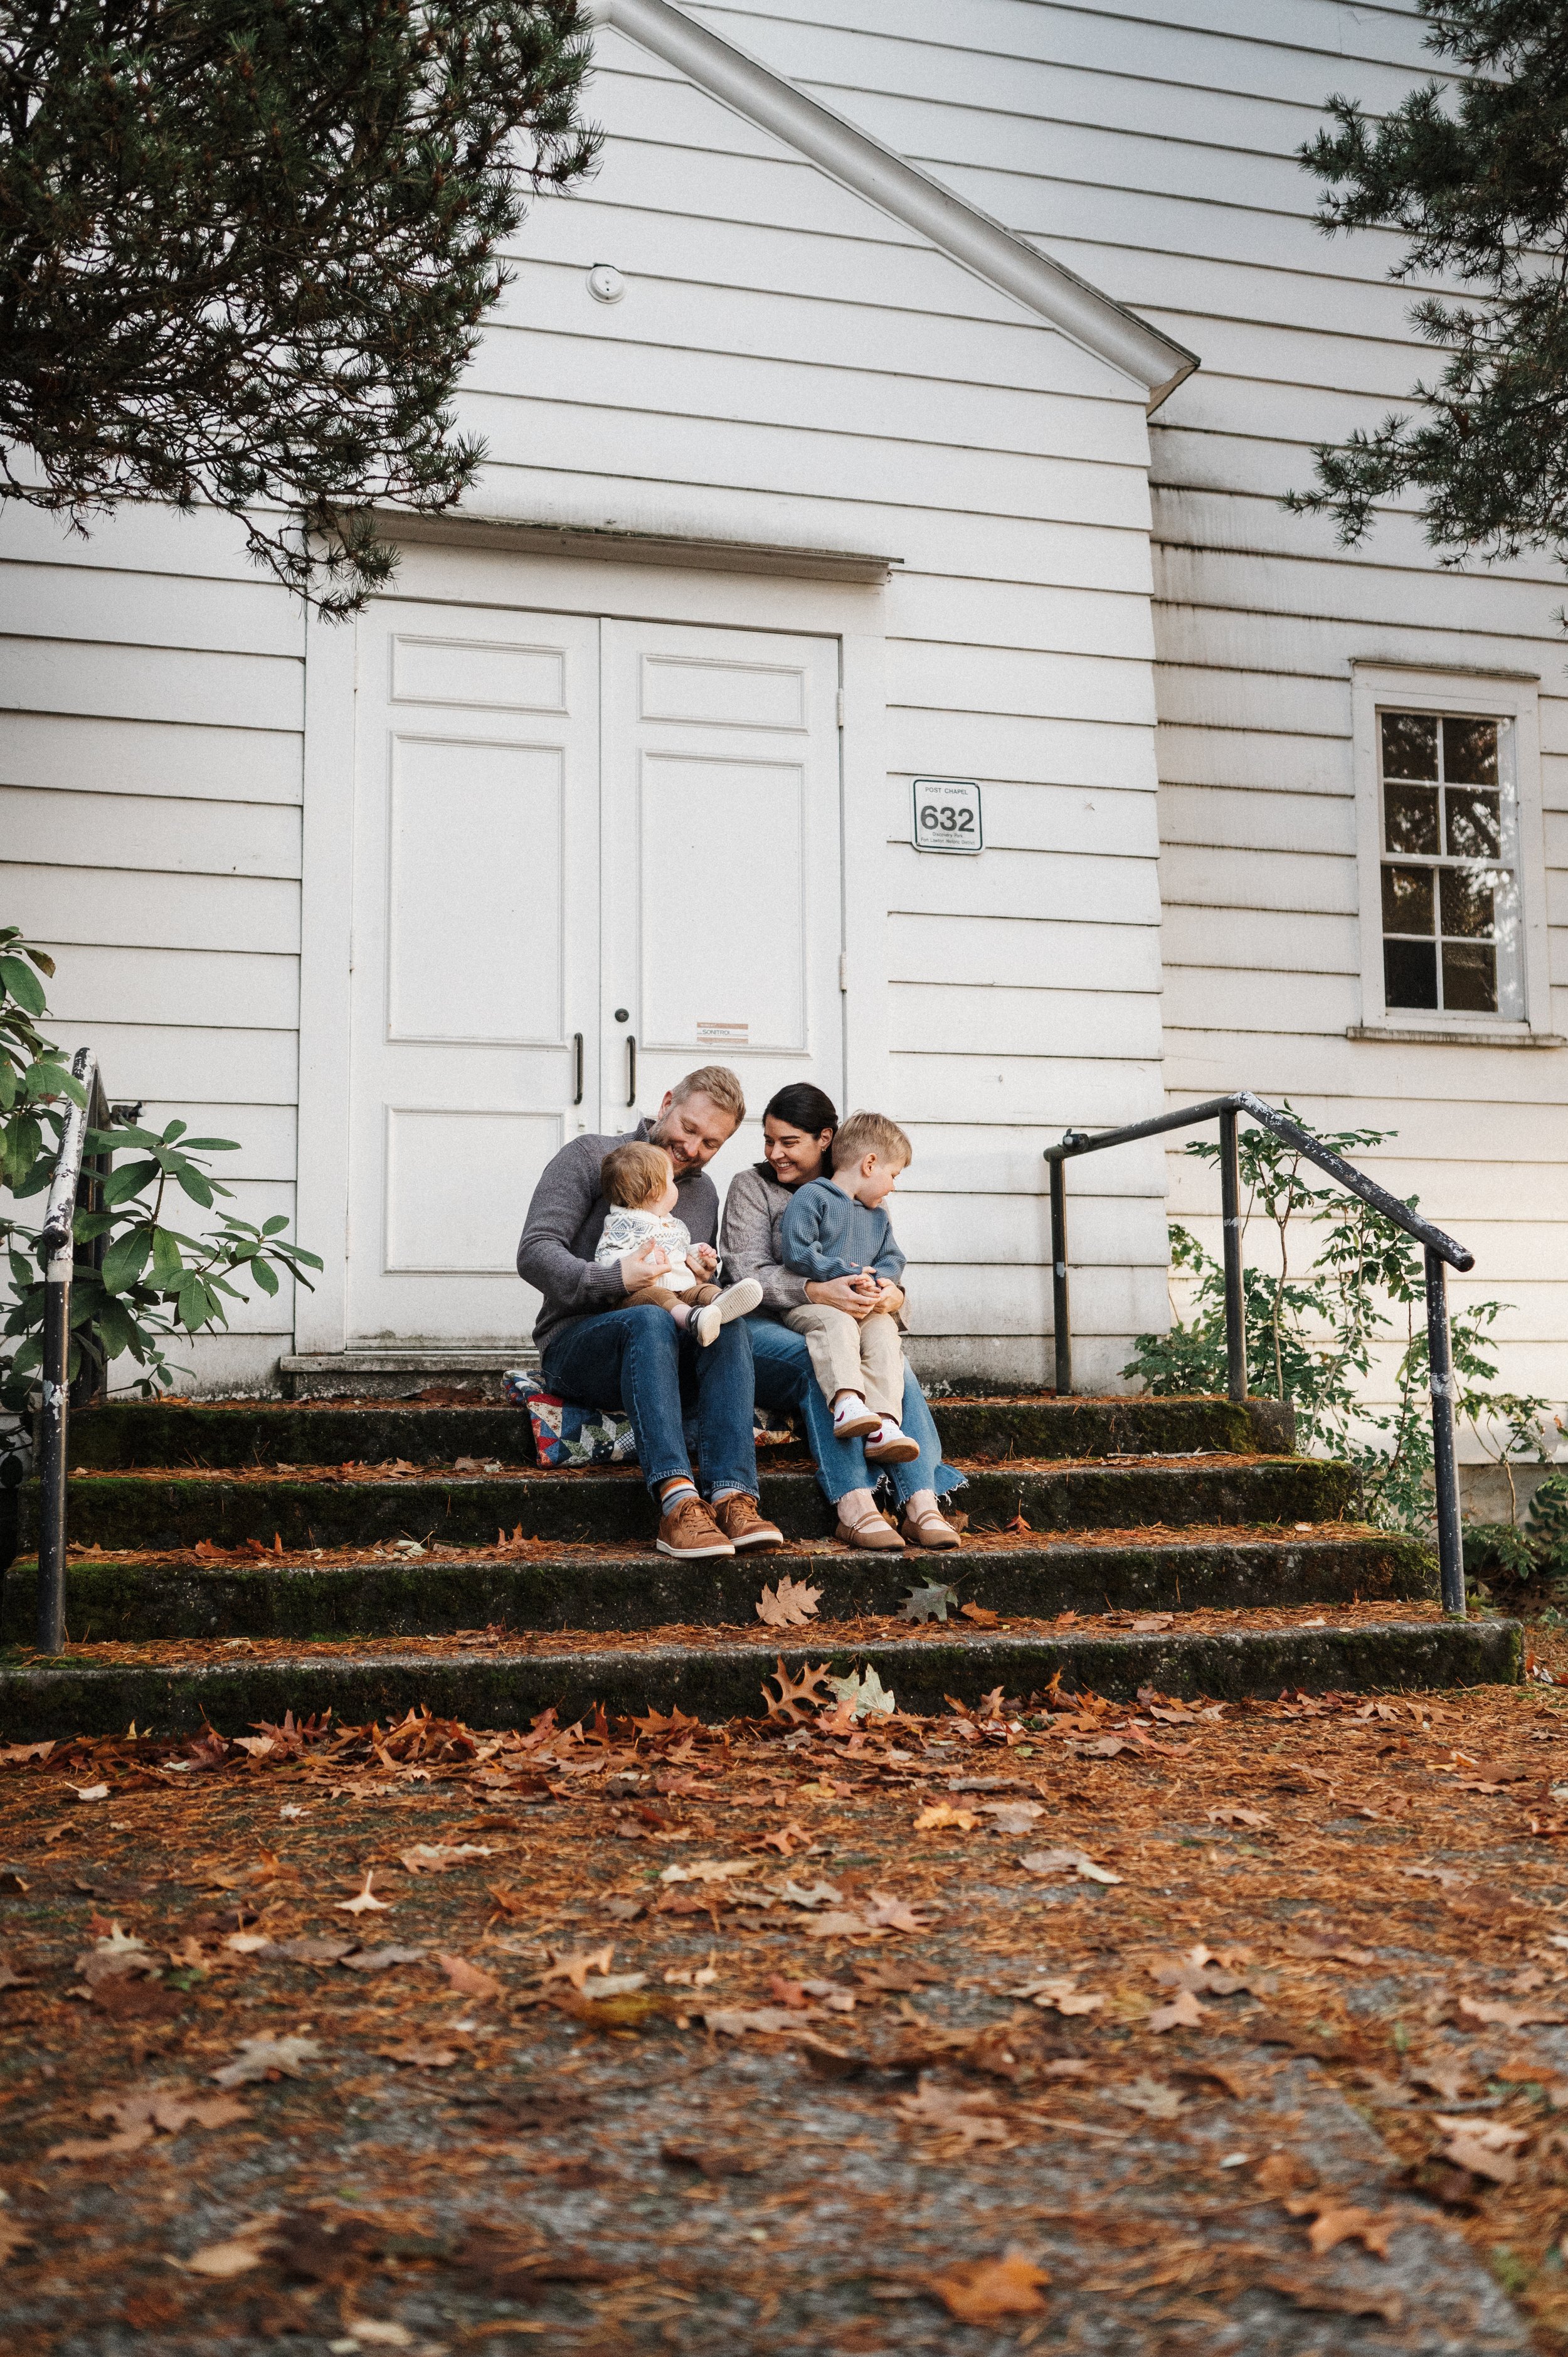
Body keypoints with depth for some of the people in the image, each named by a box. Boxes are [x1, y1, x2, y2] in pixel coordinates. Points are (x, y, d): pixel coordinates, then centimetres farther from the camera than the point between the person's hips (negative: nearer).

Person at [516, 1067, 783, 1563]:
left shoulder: (705, 1192, 21)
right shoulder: (590, 1158, 2)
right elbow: (535, 1254, -10)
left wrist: (705, 1278, 0)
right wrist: (611, 1280, -27)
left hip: (669, 1355, 4)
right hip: (575, 1348, -4)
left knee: (732, 1321, -28)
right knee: (650, 1320, -38)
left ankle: (732, 1496, -44)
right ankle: (676, 1500, -51)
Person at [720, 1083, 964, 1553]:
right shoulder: (751, 1187, 5)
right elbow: (748, 1273, -8)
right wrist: (816, 1292, -27)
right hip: (761, 1327, -3)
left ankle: (922, 1505, -39)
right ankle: (854, 1508, -44)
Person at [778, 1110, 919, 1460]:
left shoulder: (878, 1216, 26)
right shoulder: (812, 1197, 0)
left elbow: (892, 1259, 19)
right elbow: (796, 1251, -12)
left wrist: (882, 1280, -7)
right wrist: (847, 1276, -18)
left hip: (866, 1308, 5)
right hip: (810, 1304, -5)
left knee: (883, 1330, -26)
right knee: (838, 1323, -37)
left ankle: (884, 1424, -42)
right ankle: (847, 1403, -56)